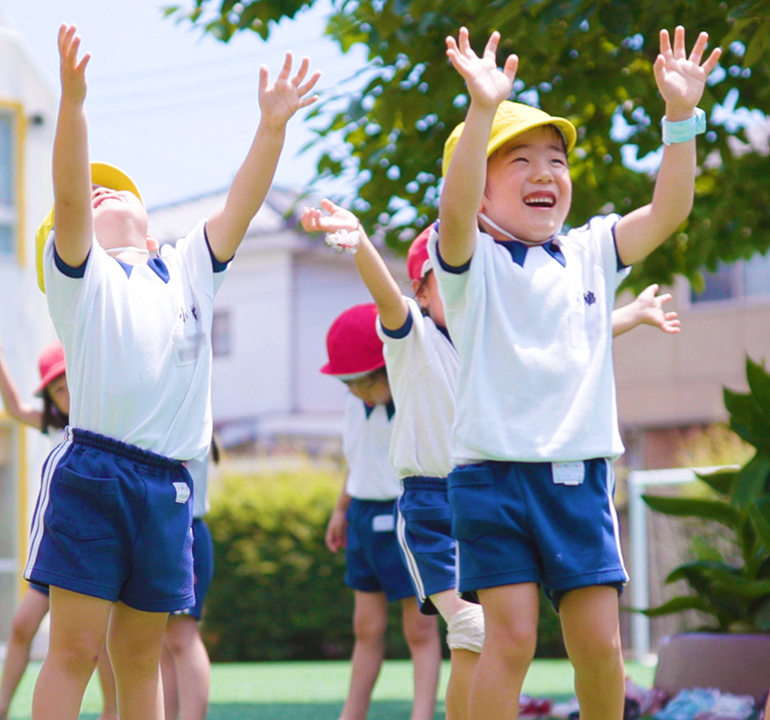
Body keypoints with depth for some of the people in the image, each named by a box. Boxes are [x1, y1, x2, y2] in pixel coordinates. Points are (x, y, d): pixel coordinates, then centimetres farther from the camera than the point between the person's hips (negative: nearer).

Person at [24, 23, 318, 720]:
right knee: (76, 645, -7)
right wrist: (73, 100, -27)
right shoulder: (81, 274, 4)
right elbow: (68, 194, -12)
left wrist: (273, 124, -4)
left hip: (167, 485, 5)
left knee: (141, 652, 10)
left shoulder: (187, 270, 18)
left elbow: (240, 206, 8)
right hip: (90, 472, -4)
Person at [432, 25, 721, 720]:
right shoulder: (473, 260, -2)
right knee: (511, 635, -10)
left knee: (599, 640, 2)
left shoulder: (590, 254, 12)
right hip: (494, 473, -4)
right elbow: (455, 211, -24)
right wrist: (483, 111, -38)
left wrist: (681, 115, -13)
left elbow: (669, 208, 0)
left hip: (580, 476, 4)